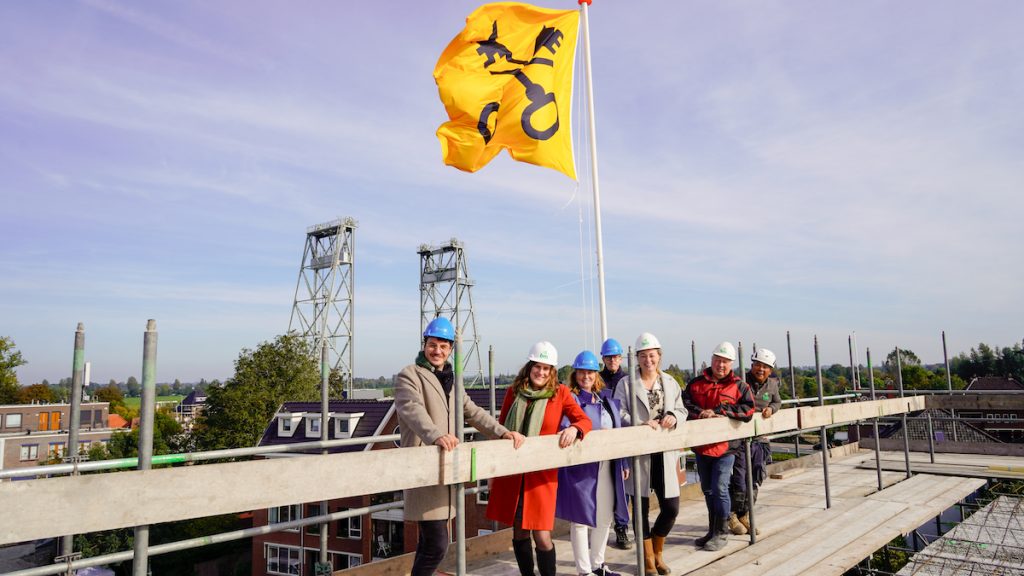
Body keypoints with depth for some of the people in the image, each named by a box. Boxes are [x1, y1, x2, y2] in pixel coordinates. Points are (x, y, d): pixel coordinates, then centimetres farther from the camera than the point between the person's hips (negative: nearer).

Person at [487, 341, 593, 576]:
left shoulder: (560, 393, 1)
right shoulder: (514, 391, 5)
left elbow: (585, 421, -1)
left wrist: (574, 429, -24)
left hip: (542, 474, -2)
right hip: (511, 472, 2)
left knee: (542, 536, -5)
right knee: (519, 533, 10)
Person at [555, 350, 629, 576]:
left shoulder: (607, 398, 14)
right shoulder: (570, 399, -7)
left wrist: (623, 463, 17)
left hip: (607, 467, 7)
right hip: (581, 468, -7)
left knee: (604, 516, 15)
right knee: (581, 518, 1)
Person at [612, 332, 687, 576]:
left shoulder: (670, 382, 11)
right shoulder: (626, 384, -2)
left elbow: (682, 410, 12)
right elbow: (619, 415, -9)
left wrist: (673, 416, -11)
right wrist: (642, 424, -23)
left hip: (665, 453, 3)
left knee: (671, 508, 4)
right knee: (641, 508, 6)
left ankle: (657, 552, 31)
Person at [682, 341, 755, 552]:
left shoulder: (739, 386, 1)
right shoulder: (696, 383, 7)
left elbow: (747, 410, -12)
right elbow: (686, 404, -4)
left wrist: (717, 411, -17)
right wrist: (702, 413, -22)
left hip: (725, 446, -4)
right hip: (702, 445, 4)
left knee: (719, 489, -6)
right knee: (707, 490, 15)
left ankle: (721, 533, 11)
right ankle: (713, 530, 30)